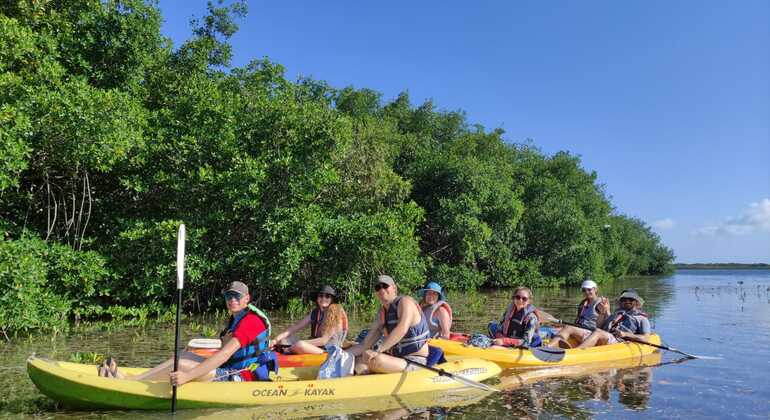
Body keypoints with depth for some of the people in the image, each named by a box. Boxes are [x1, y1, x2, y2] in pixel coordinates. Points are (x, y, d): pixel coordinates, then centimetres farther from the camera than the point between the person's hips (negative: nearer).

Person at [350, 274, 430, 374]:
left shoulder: (404, 302, -12)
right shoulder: (382, 313, 11)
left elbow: (401, 329, -32)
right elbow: (365, 345, 9)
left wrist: (378, 351, -39)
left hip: (415, 361, -8)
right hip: (397, 358, 8)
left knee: (376, 361, -31)